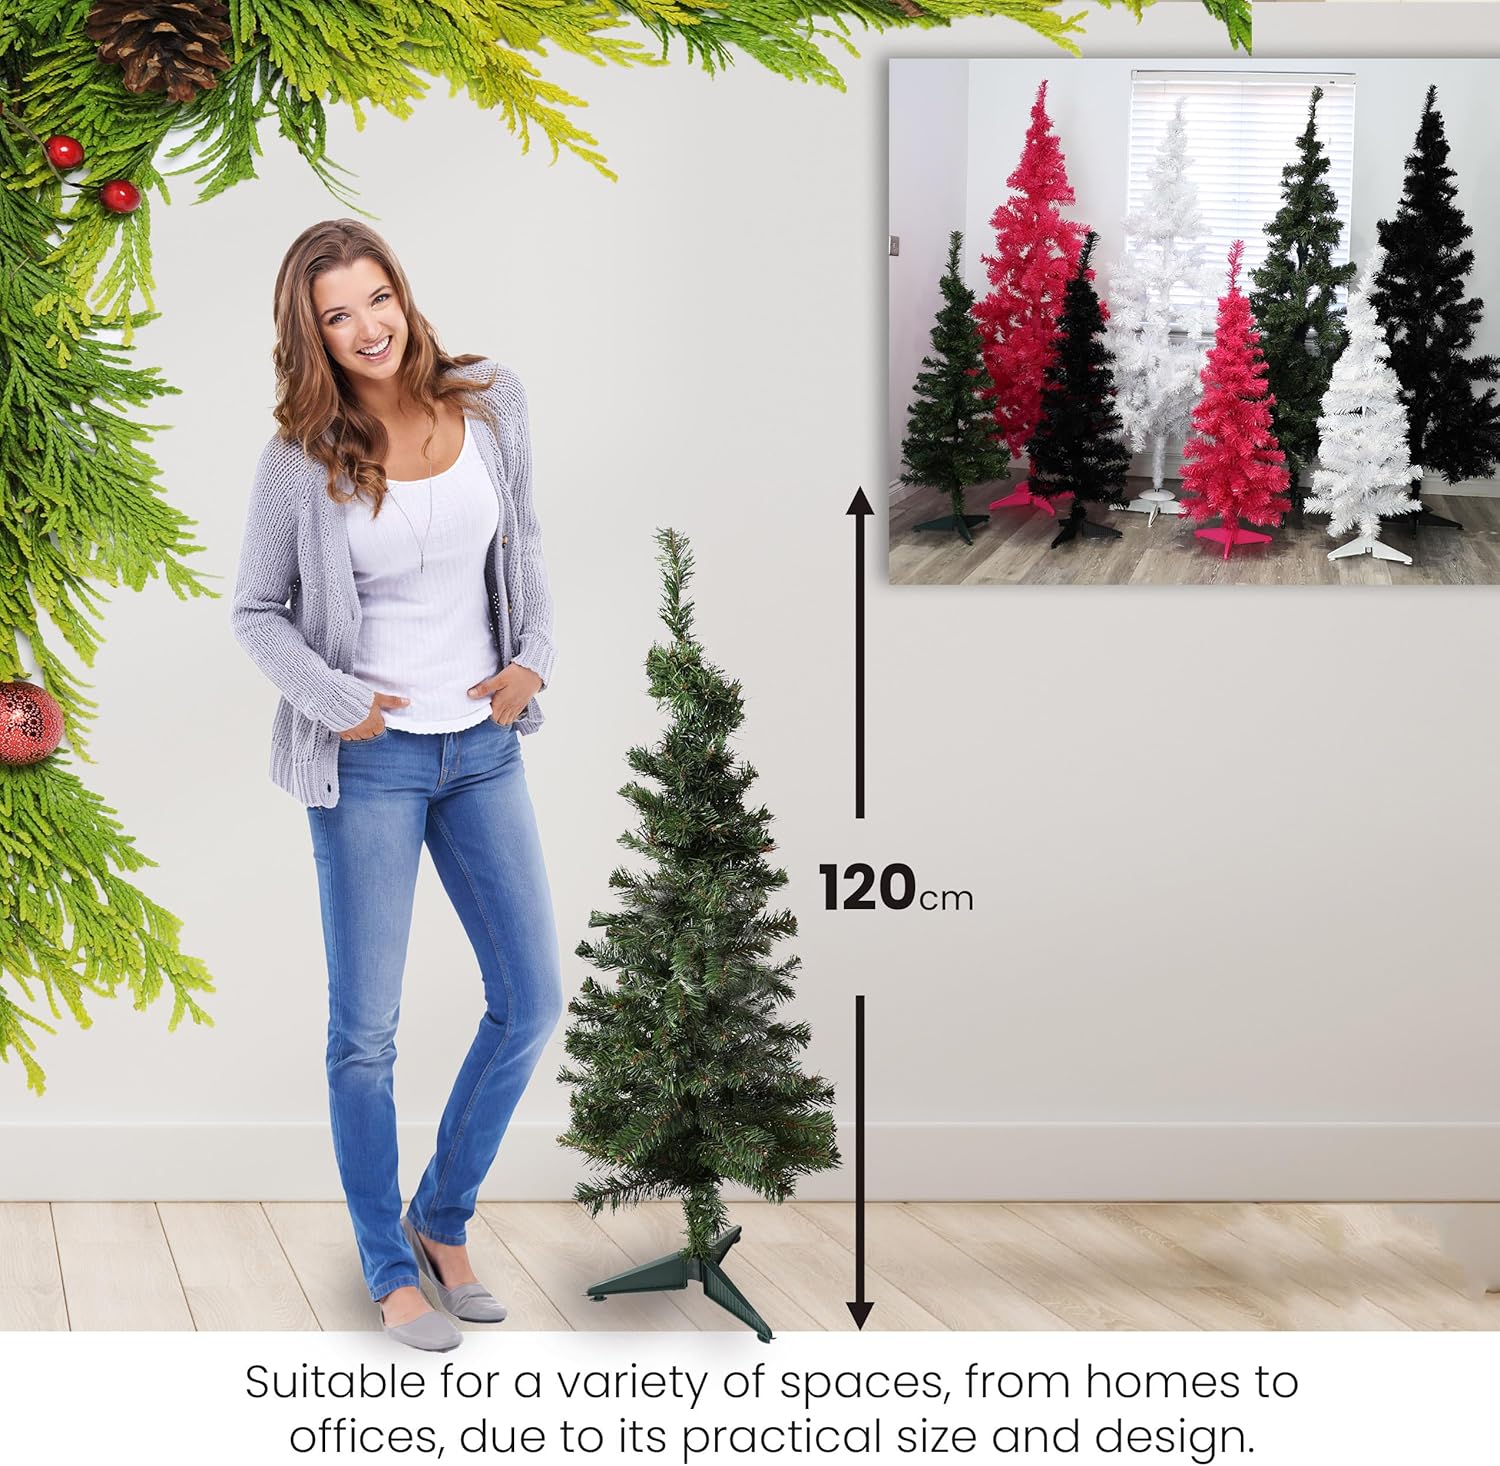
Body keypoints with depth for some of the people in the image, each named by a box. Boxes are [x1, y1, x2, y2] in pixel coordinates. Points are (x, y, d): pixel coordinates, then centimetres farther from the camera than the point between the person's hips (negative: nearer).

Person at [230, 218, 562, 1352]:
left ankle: (443, 1217, 28)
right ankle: (391, 1267, 21)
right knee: (367, 1029, 4)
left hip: (484, 747, 4)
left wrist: (535, 659, -1)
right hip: (369, 759, -4)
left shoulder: (490, 403, -2)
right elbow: (257, 612, 0)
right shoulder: (301, 459, -10)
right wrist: (335, 700, -15)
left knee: (532, 1002, 7)